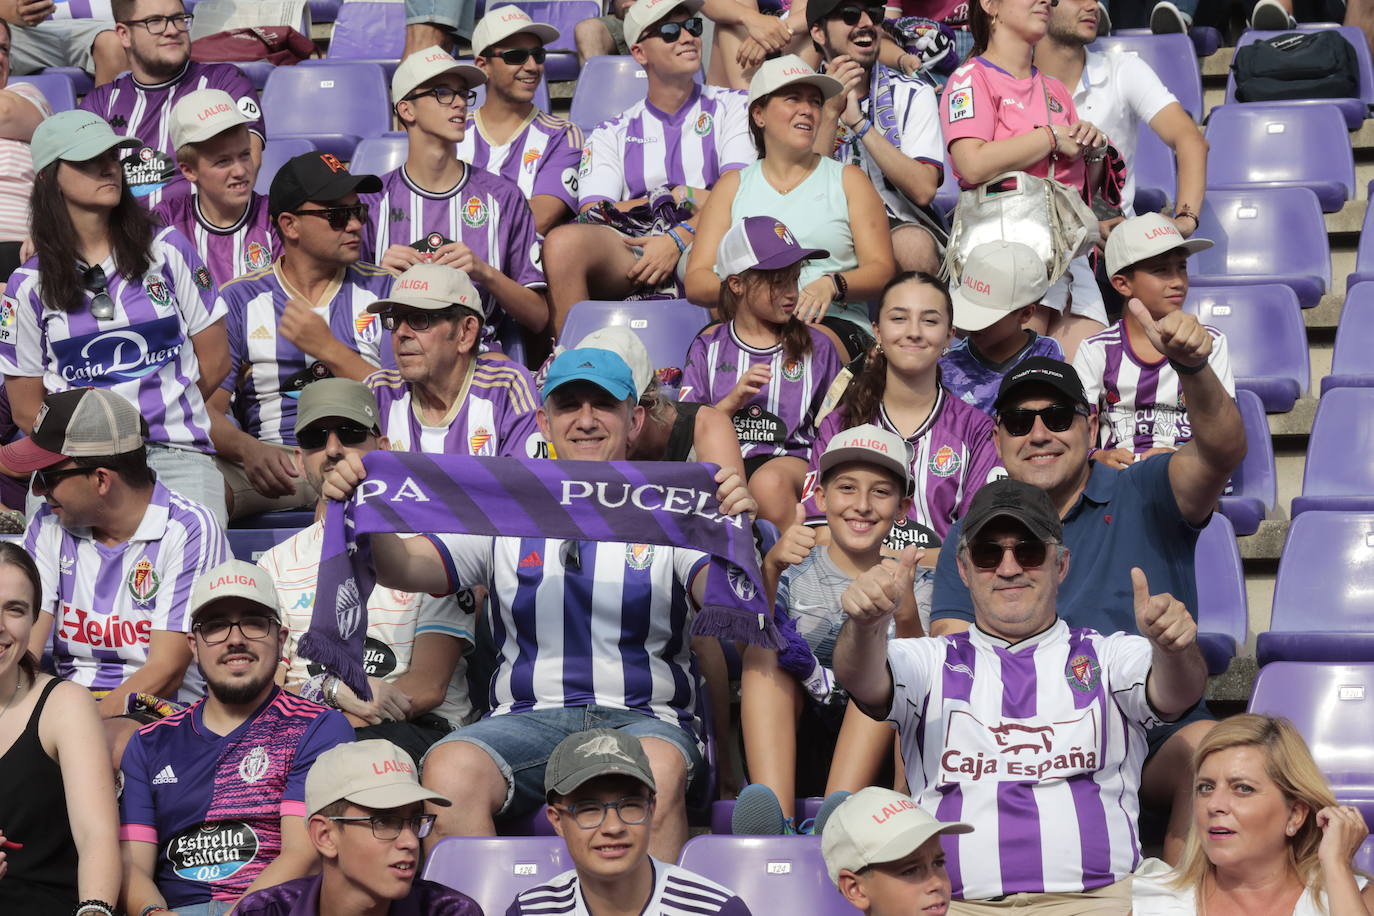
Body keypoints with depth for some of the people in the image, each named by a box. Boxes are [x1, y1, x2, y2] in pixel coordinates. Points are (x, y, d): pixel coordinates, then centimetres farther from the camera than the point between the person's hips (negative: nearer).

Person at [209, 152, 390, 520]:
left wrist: (328, 349, -11)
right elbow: (207, 410, -1)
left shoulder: (384, 290, 9)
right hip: (272, 461, 0)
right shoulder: (239, 300, 8)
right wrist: (249, 450, -23)